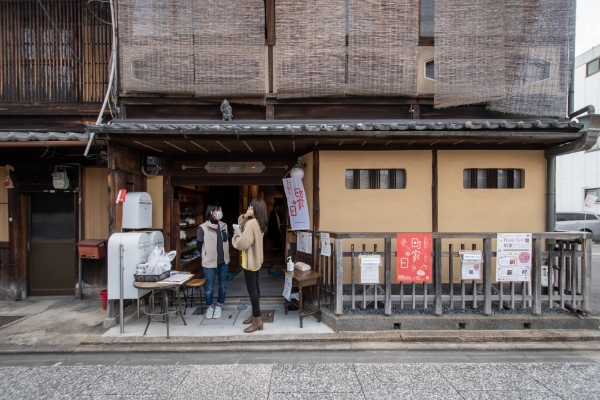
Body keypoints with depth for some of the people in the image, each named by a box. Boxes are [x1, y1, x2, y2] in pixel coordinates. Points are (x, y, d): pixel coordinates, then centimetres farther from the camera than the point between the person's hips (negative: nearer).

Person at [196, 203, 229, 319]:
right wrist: (206, 255, 5)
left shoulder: (224, 226, 4)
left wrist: (224, 254, 9)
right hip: (210, 262, -4)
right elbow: (198, 245, -4)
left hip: (223, 261, 5)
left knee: (223, 286, 12)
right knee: (210, 287, 6)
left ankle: (218, 307, 31)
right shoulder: (203, 228, -11)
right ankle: (209, 307, 28)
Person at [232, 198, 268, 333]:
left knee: (251, 289, -2)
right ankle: (254, 314, 29)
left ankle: (257, 320, 6)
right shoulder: (259, 223, 7)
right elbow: (241, 224, 19)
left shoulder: (251, 223, -23)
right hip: (256, 260, 10)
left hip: (250, 261, -10)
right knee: (255, 287, 17)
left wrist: (235, 236, -6)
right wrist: (244, 216, -2)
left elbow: (243, 244, -26)